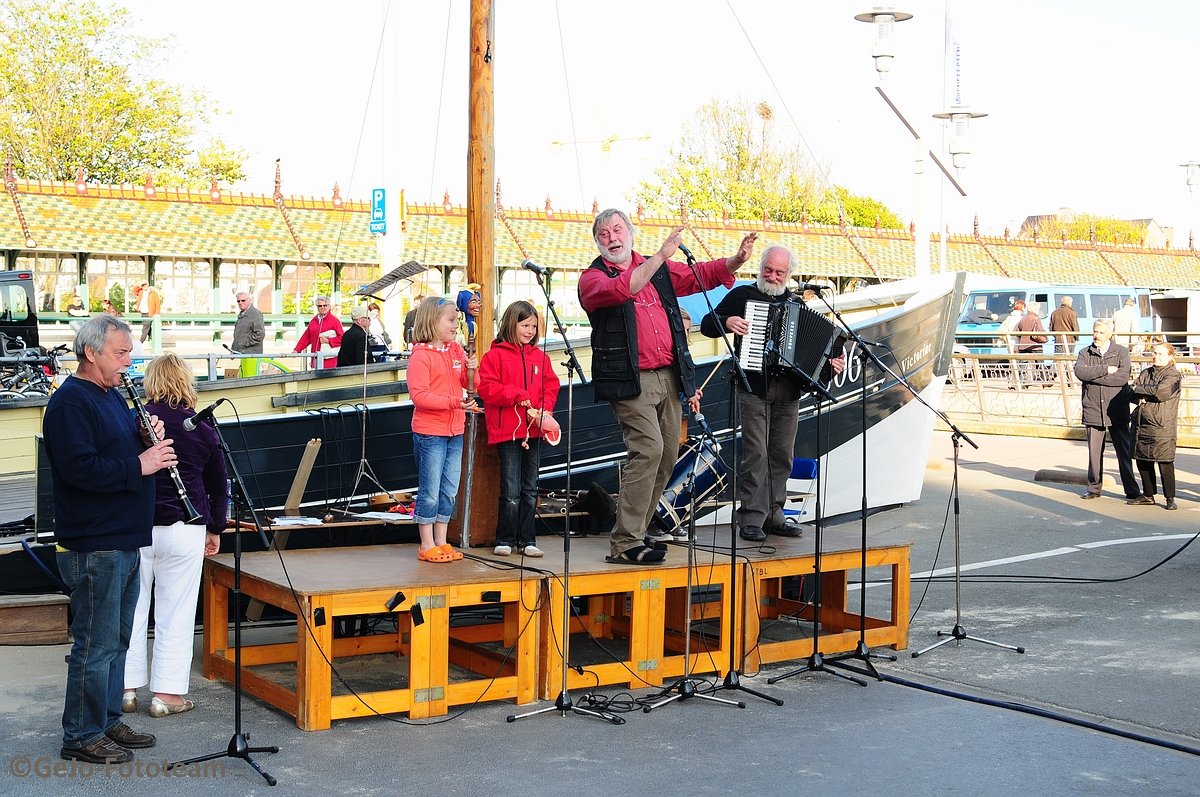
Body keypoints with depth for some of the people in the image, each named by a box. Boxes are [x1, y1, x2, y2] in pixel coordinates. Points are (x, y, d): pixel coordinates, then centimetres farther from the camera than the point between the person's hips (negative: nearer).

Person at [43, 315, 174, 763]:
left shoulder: (112, 397, 16)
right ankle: (81, 737, 5)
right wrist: (139, 464, -22)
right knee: (96, 643, -4)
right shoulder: (70, 402, -14)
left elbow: (122, 449, 23)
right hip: (93, 546, -10)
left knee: (117, 640, 16)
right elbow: (79, 468, -25)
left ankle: (107, 721, 27)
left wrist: (149, 437, 2)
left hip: (124, 541, 10)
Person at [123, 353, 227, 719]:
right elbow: (218, 487, 10)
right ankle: (167, 693, 7)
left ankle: (126, 688, 17)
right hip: (182, 529, -1)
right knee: (175, 613, 5)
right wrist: (215, 529, 23)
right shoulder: (203, 430, 0)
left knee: (131, 607, 11)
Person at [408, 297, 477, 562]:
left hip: (455, 431, 7)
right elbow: (419, 396, -19)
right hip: (429, 432, -7)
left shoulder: (456, 349, 9)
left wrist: (471, 370, -7)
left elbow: (468, 384, 15)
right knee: (430, 491, -1)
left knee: (449, 490, 12)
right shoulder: (421, 355, -12)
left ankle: (441, 542, 21)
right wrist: (454, 402, -26)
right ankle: (427, 546, 7)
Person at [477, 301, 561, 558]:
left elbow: (551, 385, 11)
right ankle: (505, 540, 8)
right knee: (511, 490, -3)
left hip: (535, 429, 5)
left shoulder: (540, 357, 11)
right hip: (507, 430, -5)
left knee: (530, 488, 10)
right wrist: (517, 395, -17)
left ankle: (527, 539, 17)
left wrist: (545, 410, -5)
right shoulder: (495, 355, -3)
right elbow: (486, 387, -11)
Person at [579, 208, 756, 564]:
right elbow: (620, 289, -22)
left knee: (668, 454, 9)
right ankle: (624, 543, -16)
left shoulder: (659, 269, 16)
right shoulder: (593, 277, -1)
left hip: (669, 375, 7)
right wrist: (661, 256, -27)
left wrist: (736, 260, 0)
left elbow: (700, 275, 17)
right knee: (649, 448, -19)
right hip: (631, 381, -7)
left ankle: (637, 530, 22)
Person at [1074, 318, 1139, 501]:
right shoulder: (1085, 353, 10)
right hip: (1093, 410, 2)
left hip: (1116, 411, -2)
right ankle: (1094, 488, 17)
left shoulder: (1121, 352, 3)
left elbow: (1122, 376, -13)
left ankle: (1132, 490, 7)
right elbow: (1079, 371, -10)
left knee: (1124, 451, 1)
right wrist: (1105, 369, -16)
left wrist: (1092, 376, -12)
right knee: (1094, 452, 5)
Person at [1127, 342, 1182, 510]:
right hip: (1141, 424, 7)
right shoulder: (1146, 373, 16)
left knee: (1165, 462, -7)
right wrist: (1141, 397, -12)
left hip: (1162, 426, -6)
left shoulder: (1173, 375, -4)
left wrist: (1140, 390, -8)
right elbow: (1131, 393, 10)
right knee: (1143, 461, 10)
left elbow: (1161, 392, -20)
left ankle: (1170, 498, 1)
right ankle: (1148, 495, 22)